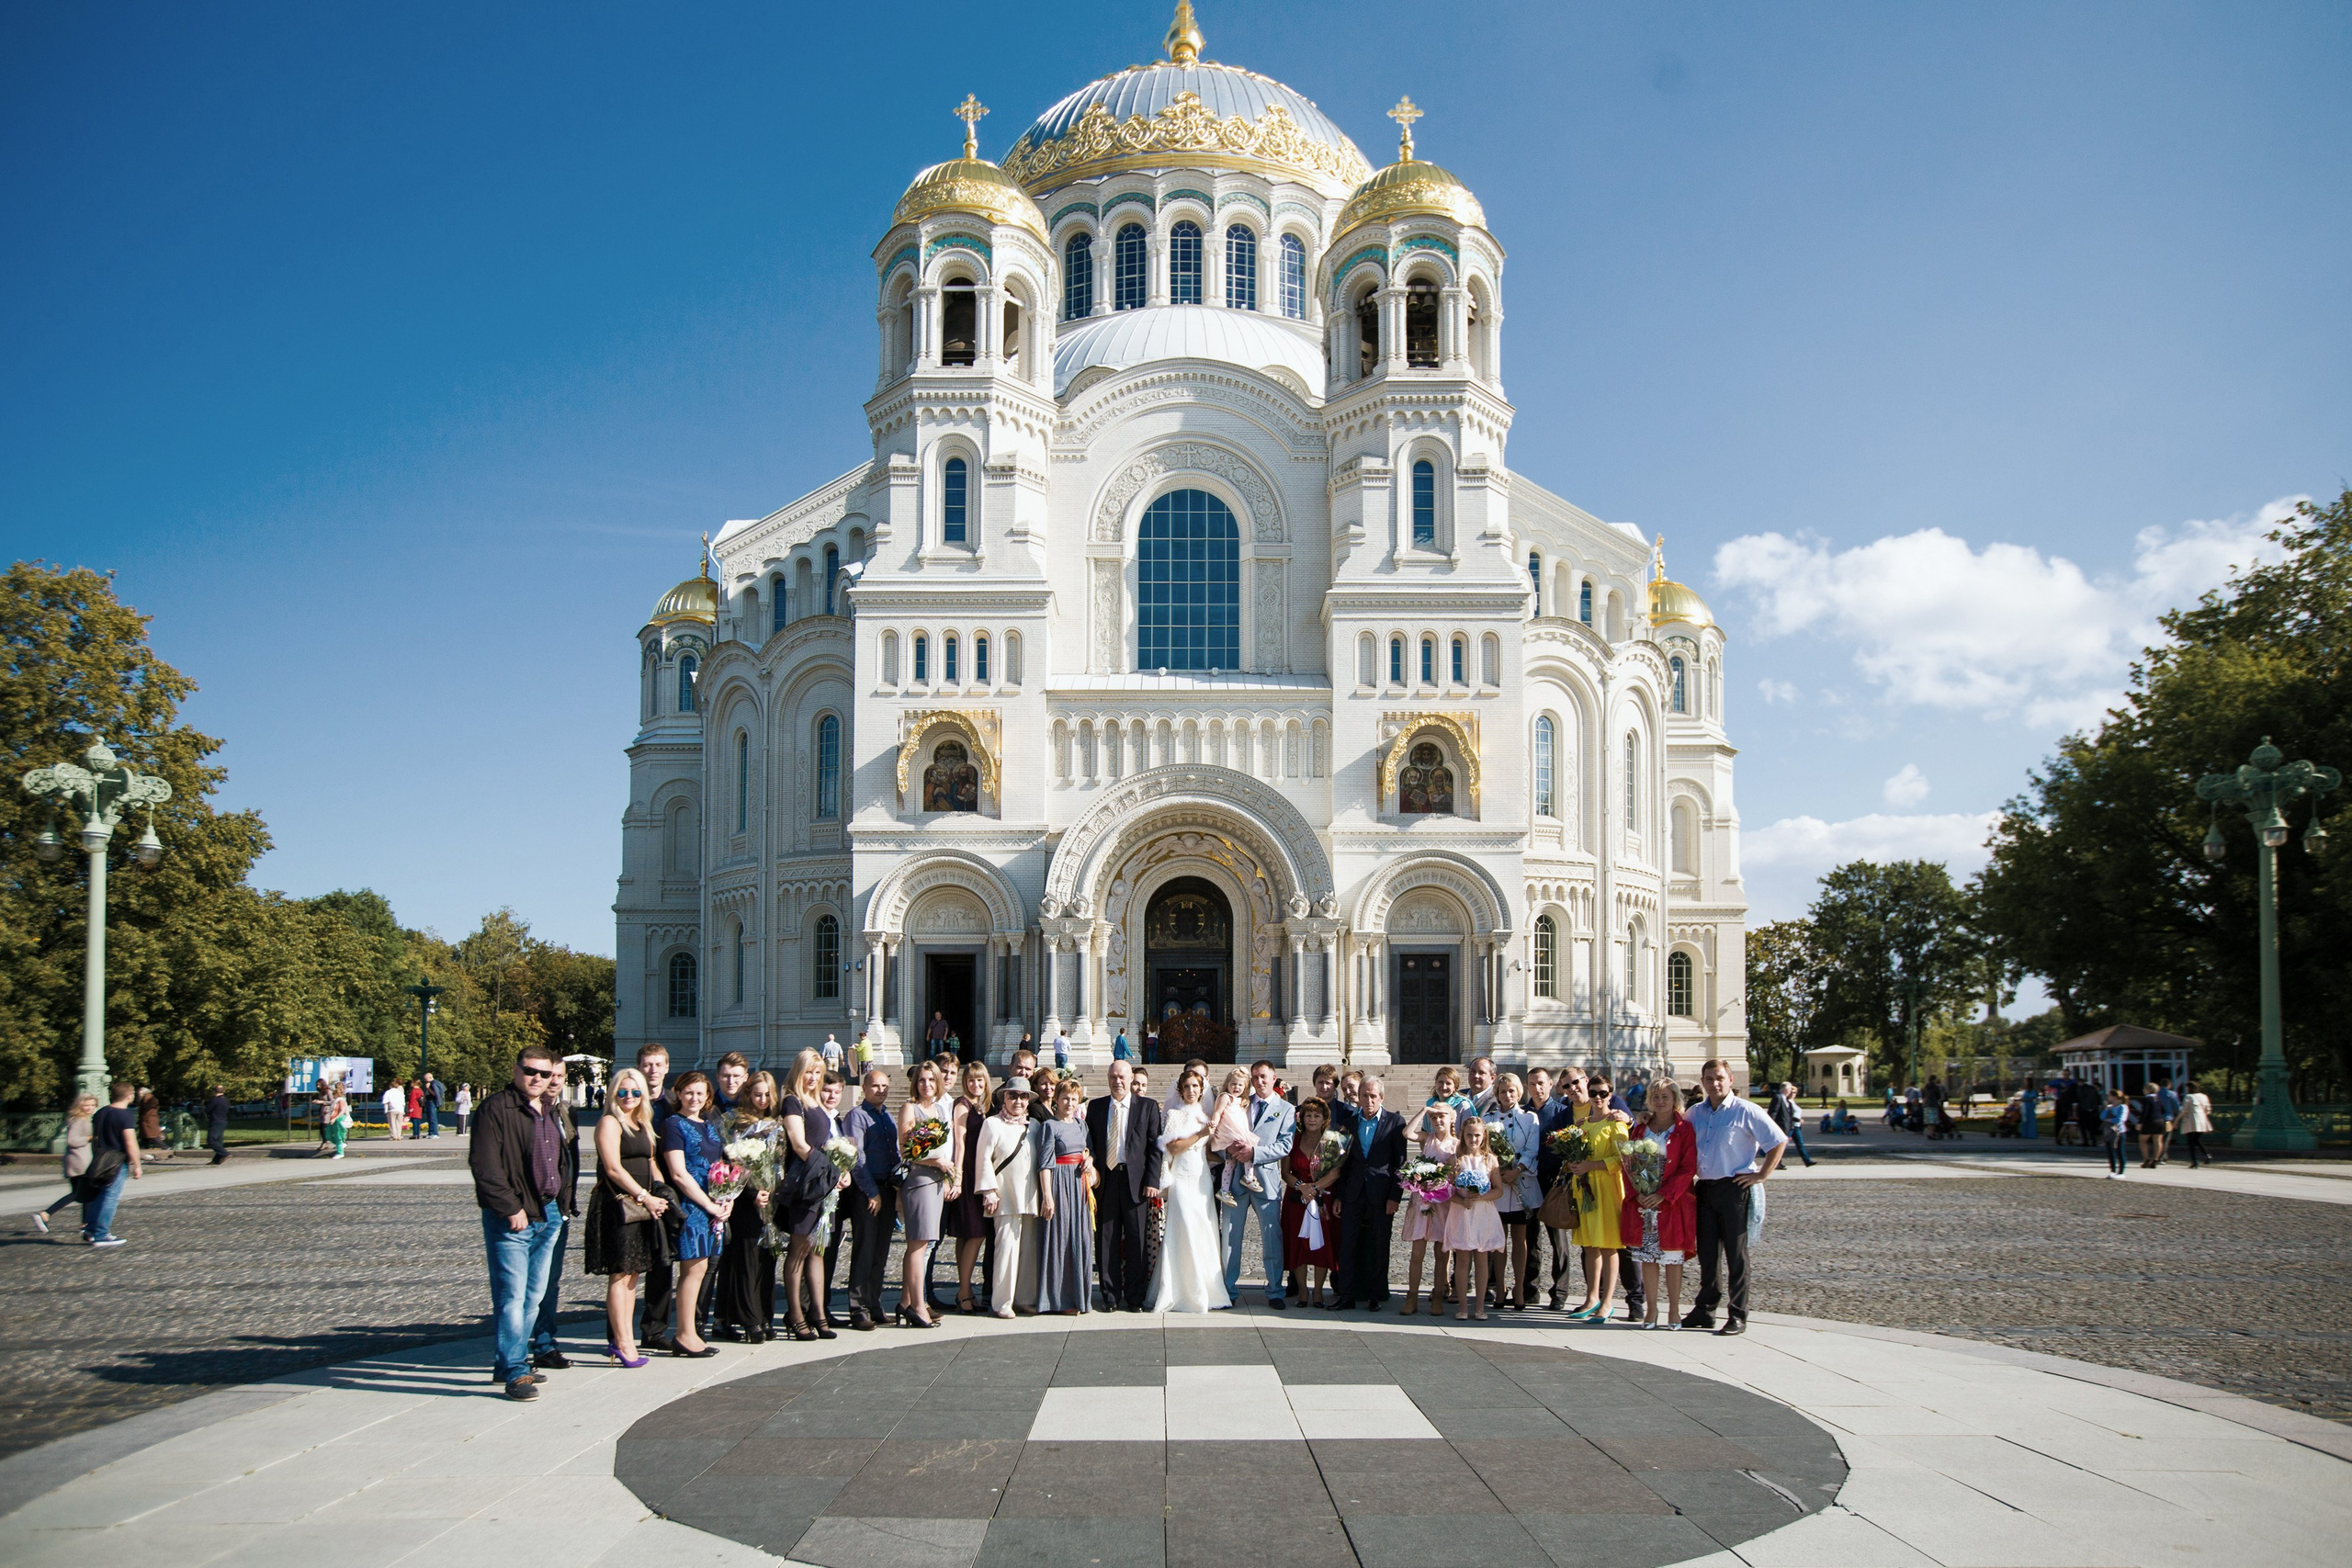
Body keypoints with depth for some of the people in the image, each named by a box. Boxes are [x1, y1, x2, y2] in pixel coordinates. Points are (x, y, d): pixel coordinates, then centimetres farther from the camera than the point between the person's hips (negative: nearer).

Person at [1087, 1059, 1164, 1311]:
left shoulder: (1148, 1107, 4)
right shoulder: (1096, 1107, 11)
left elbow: (1155, 1147, 1)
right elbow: (1089, 1144, 11)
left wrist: (1152, 1181, -7)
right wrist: (1091, 1173, -1)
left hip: (1135, 1180, -2)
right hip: (1105, 1179, 2)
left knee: (1135, 1240, 3)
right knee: (1106, 1240, 3)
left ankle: (1134, 1297, 12)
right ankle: (1111, 1295, 12)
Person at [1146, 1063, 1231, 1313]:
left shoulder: (1206, 1115, 17)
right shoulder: (1174, 1115, 1)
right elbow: (1172, 1147, -10)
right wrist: (1200, 1134, -13)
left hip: (1203, 1180, 5)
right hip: (1182, 1180, -5)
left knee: (1206, 1234, 2)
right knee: (1185, 1234, -10)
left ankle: (1208, 1291, 8)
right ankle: (1187, 1294, -5)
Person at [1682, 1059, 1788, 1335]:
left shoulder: (1746, 1111, -6)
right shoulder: (1695, 1113, 11)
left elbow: (1779, 1142, -5)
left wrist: (1762, 1176, -8)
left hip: (1734, 1188, -5)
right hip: (1704, 1188, 5)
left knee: (1736, 1255, 0)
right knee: (1706, 1253, 9)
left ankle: (1737, 1316, 5)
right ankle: (1704, 1310, 16)